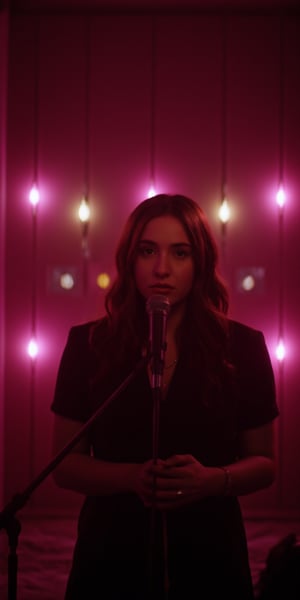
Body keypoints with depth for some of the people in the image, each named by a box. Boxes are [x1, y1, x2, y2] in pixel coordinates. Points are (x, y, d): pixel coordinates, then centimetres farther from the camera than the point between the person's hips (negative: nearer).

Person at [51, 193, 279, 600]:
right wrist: (132, 477, -17)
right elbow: (65, 465, 1)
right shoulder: (89, 345, -2)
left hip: (209, 559, 0)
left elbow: (263, 463, 4)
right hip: (111, 556, 0)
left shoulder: (241, 347, -2)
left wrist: (213, 479, -16)